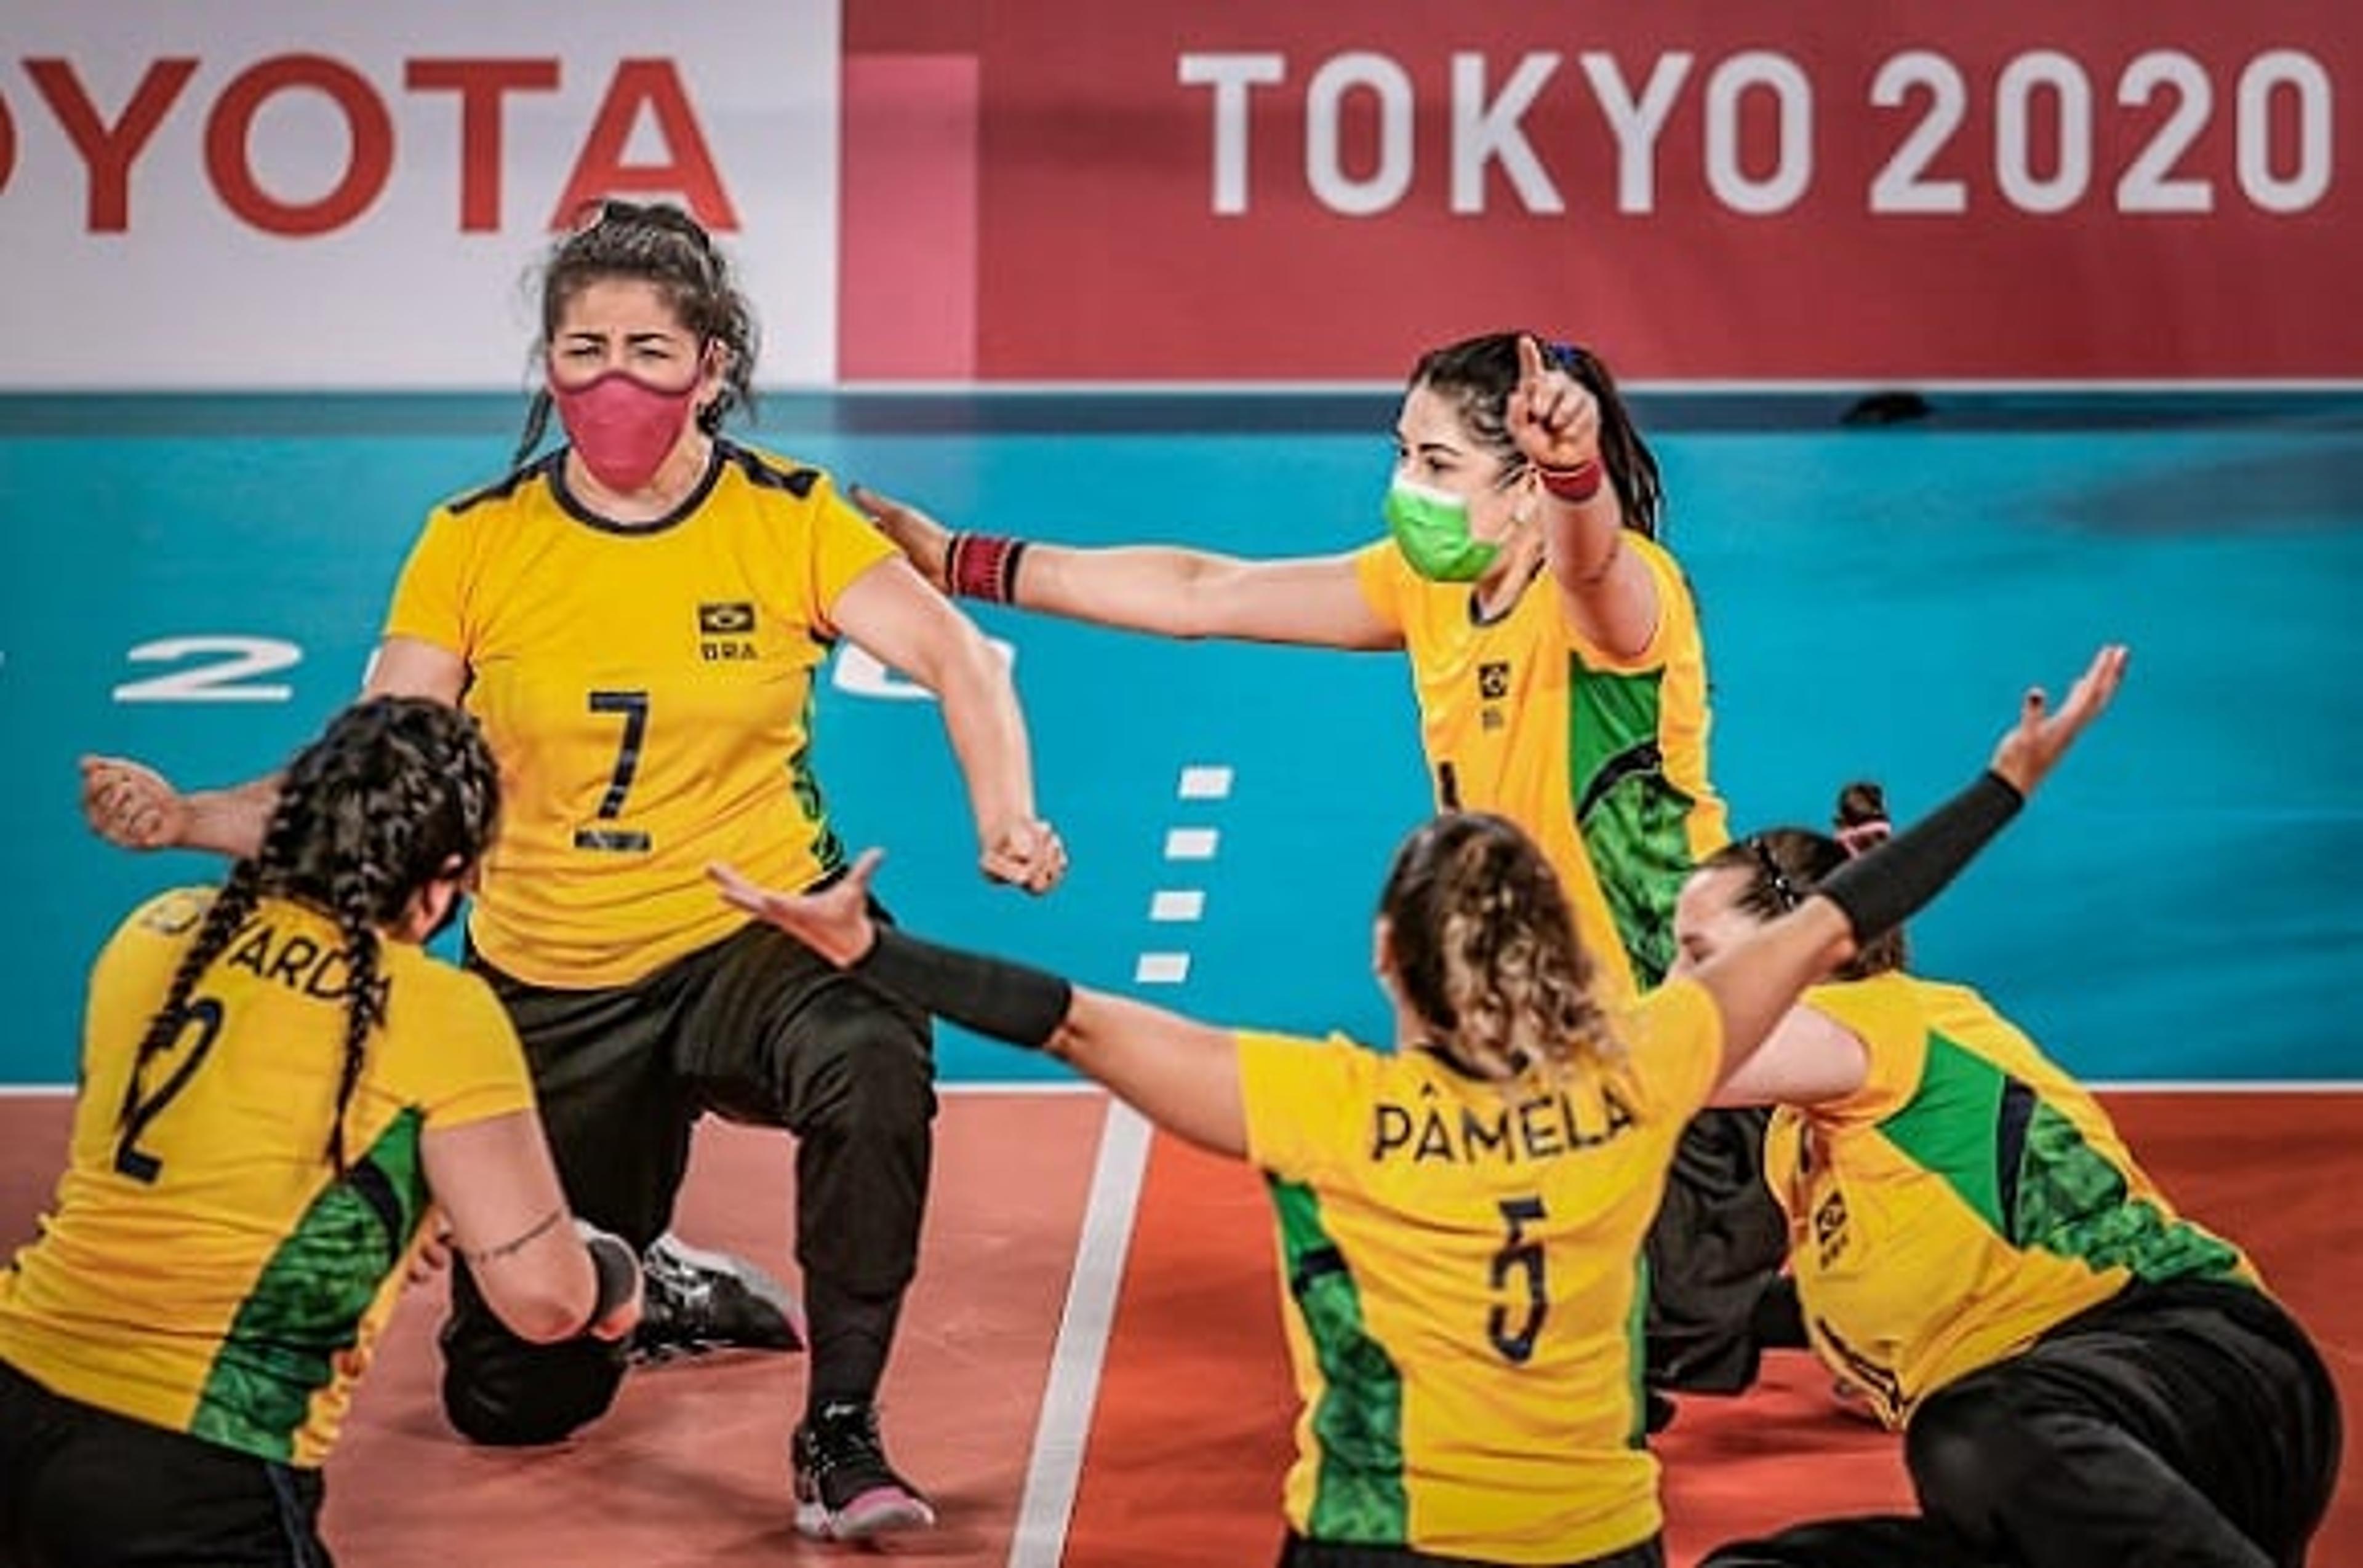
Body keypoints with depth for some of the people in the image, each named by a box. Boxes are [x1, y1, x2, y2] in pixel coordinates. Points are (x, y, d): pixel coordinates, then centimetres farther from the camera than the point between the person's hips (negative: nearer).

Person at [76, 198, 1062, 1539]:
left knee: (873, 1064, -39)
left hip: (757, 938, -2)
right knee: (511, 1401, 7)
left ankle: (841, 1436, -20)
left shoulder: (789, 518, -6)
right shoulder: (475, 545, -5)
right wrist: (187, 819, -23)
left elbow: (958, 659, -10)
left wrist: (1007, 819, -30)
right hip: (552, 988, 2)